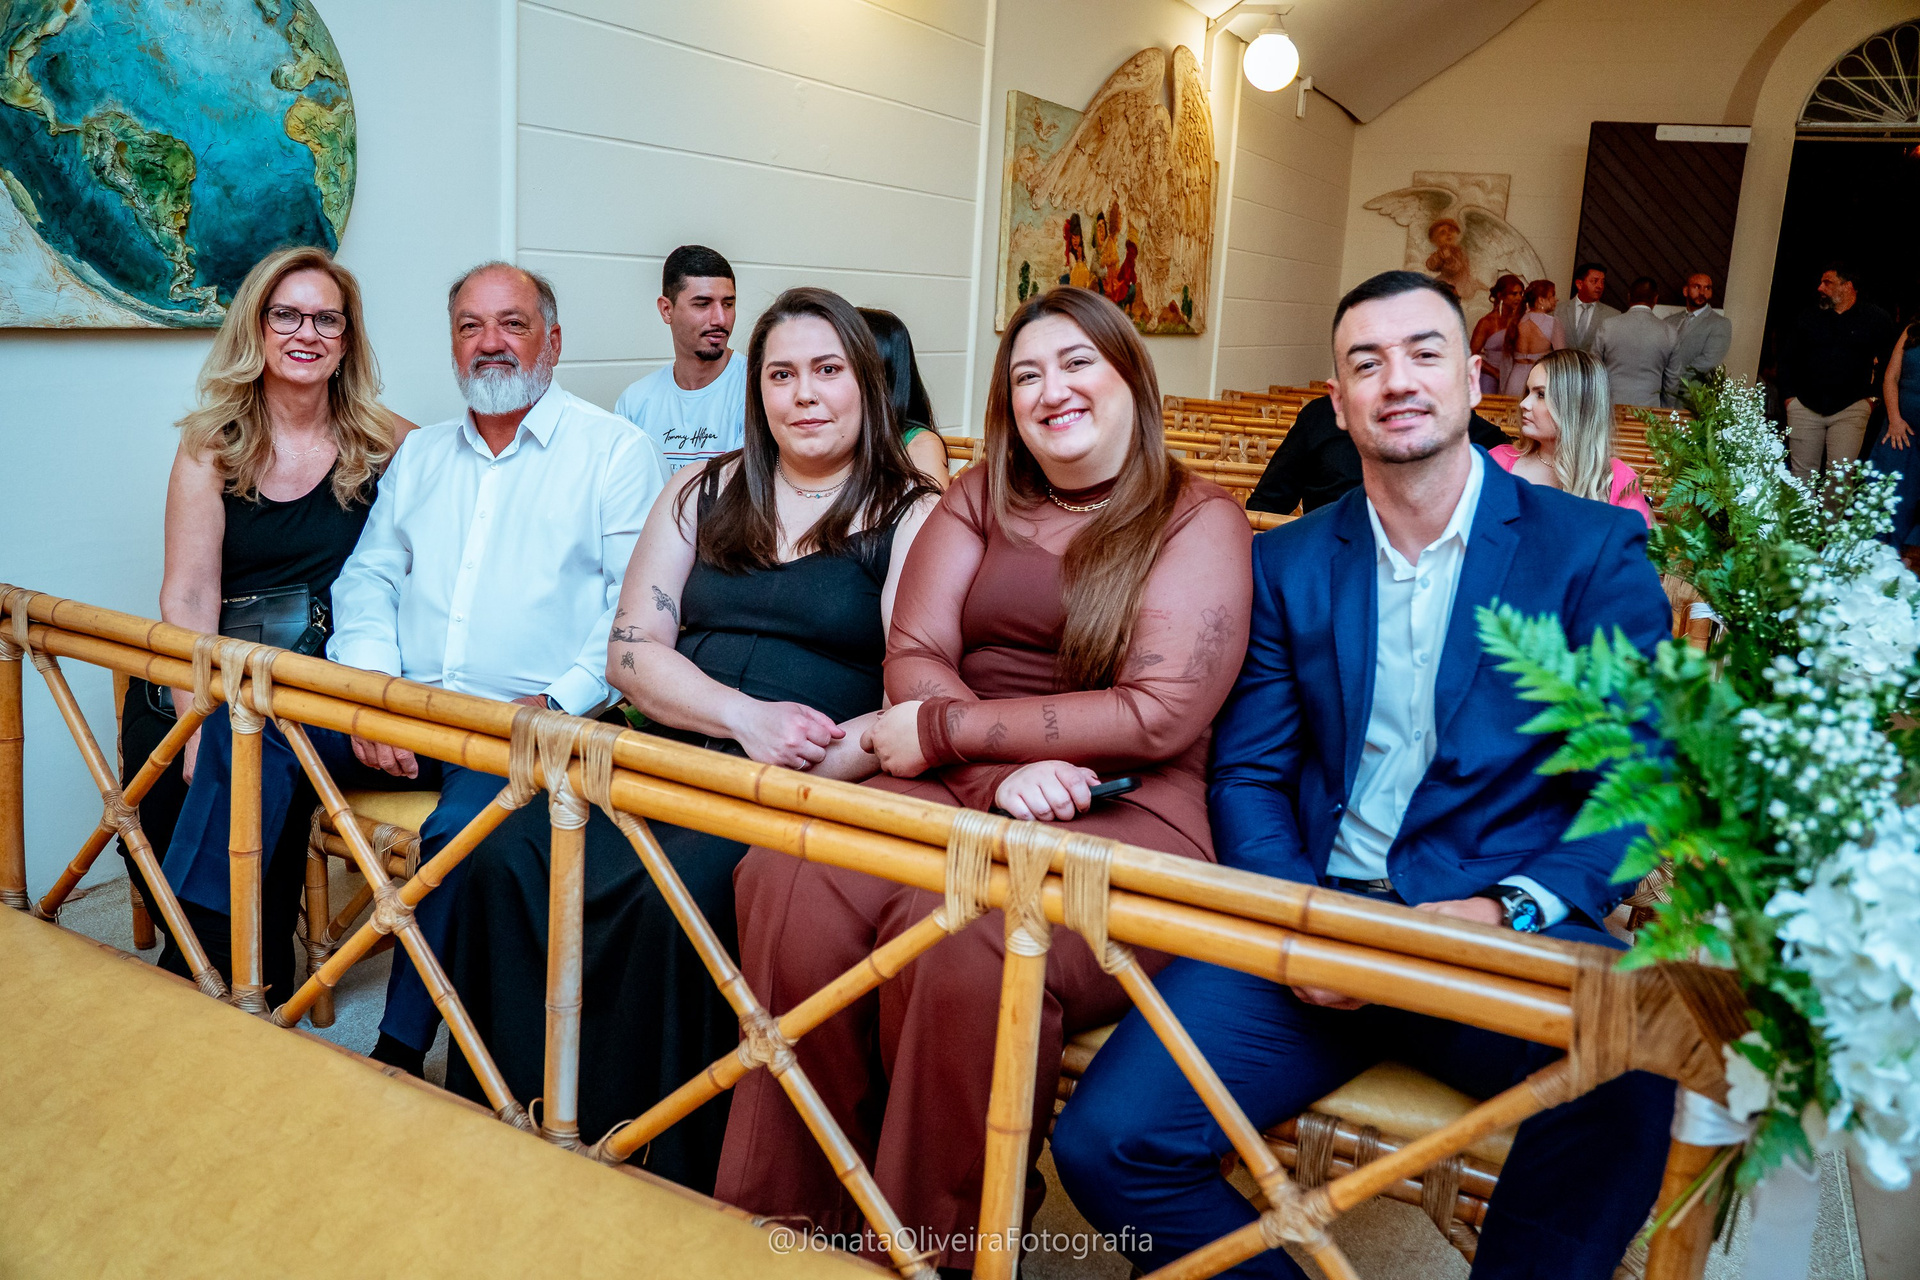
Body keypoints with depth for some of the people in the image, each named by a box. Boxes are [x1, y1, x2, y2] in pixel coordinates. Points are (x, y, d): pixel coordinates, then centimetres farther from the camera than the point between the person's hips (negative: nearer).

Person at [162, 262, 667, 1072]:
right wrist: (372, 685, -4)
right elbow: (369, 576, 15)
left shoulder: (615, 450, 4)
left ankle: (403, 1047, -18)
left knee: (465, 828, -34)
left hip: (523, 725, -5)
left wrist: (559, 701, -19)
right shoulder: (421, 454, 21)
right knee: (244, 723, -17)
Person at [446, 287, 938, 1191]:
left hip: (813, 782, -4)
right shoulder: (703, 496, 17)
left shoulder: (912, 516, 3)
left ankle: (670, 1170, -13)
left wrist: (806, 772, -21)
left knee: (684, 891, -32)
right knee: (512, 858, -21)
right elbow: (632, 653, 8)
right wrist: (747, 717, -9)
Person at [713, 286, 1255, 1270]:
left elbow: (1158, 716, -8)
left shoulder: (1200, 521, 4)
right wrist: (1001, 771, -14)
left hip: (1123, 812, -4)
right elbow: (913, 660, 7)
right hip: (959, 790, 4)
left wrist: (946, 728, -7)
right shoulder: (978, 499, 18)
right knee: (788, 886, -26)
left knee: (962, 937, -34)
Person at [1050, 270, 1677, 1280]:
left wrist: (1511, 910, -17)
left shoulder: (1595, 550, 6)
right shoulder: (1288, 563, 14)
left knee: (1623, 1078, -35)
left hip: (1508, 931, -2)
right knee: (1104, 1141, -18)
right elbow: (1247, 775, 10)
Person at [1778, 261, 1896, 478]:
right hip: (1805, 407, 3)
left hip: (1850, 409, -2)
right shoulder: (1808, 318, 10)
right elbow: (1787, 356, 14)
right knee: (1801, 473, 2)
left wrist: (1872, 397, 4)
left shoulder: (1878, 319, 3)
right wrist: (1789, 396, 6)